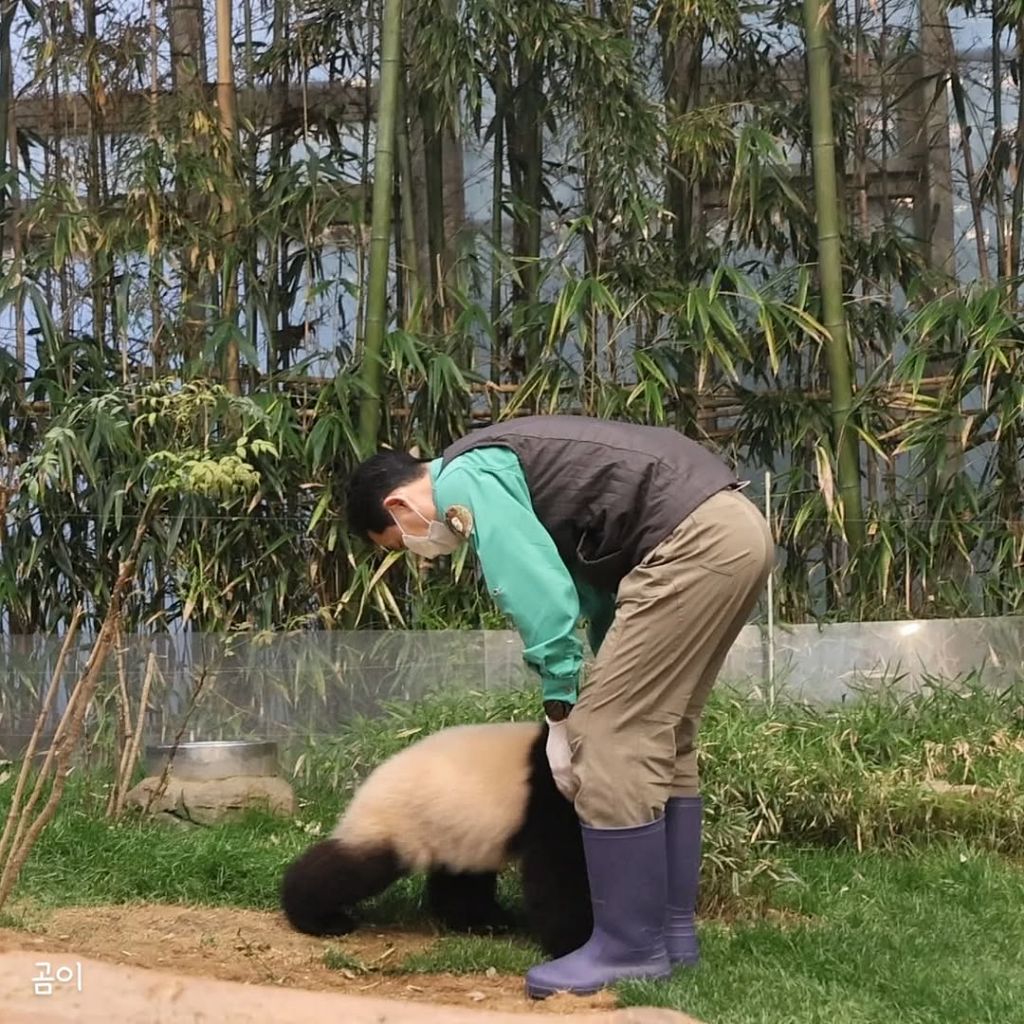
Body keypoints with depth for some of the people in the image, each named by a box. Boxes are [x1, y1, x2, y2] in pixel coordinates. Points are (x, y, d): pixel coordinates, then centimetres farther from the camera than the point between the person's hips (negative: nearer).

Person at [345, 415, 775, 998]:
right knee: (659, 740, 16)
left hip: (693, 541, -10)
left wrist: (561, 713, -7)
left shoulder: (464, 480, -5)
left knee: (617, 743, -6)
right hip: (734, 528, 10)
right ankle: (672, 930, 20)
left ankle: (631, 947, 1)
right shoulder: (496, 472, 25)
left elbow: (540, 595, -14)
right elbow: (585, 575, 26)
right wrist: (613, 680, 25)